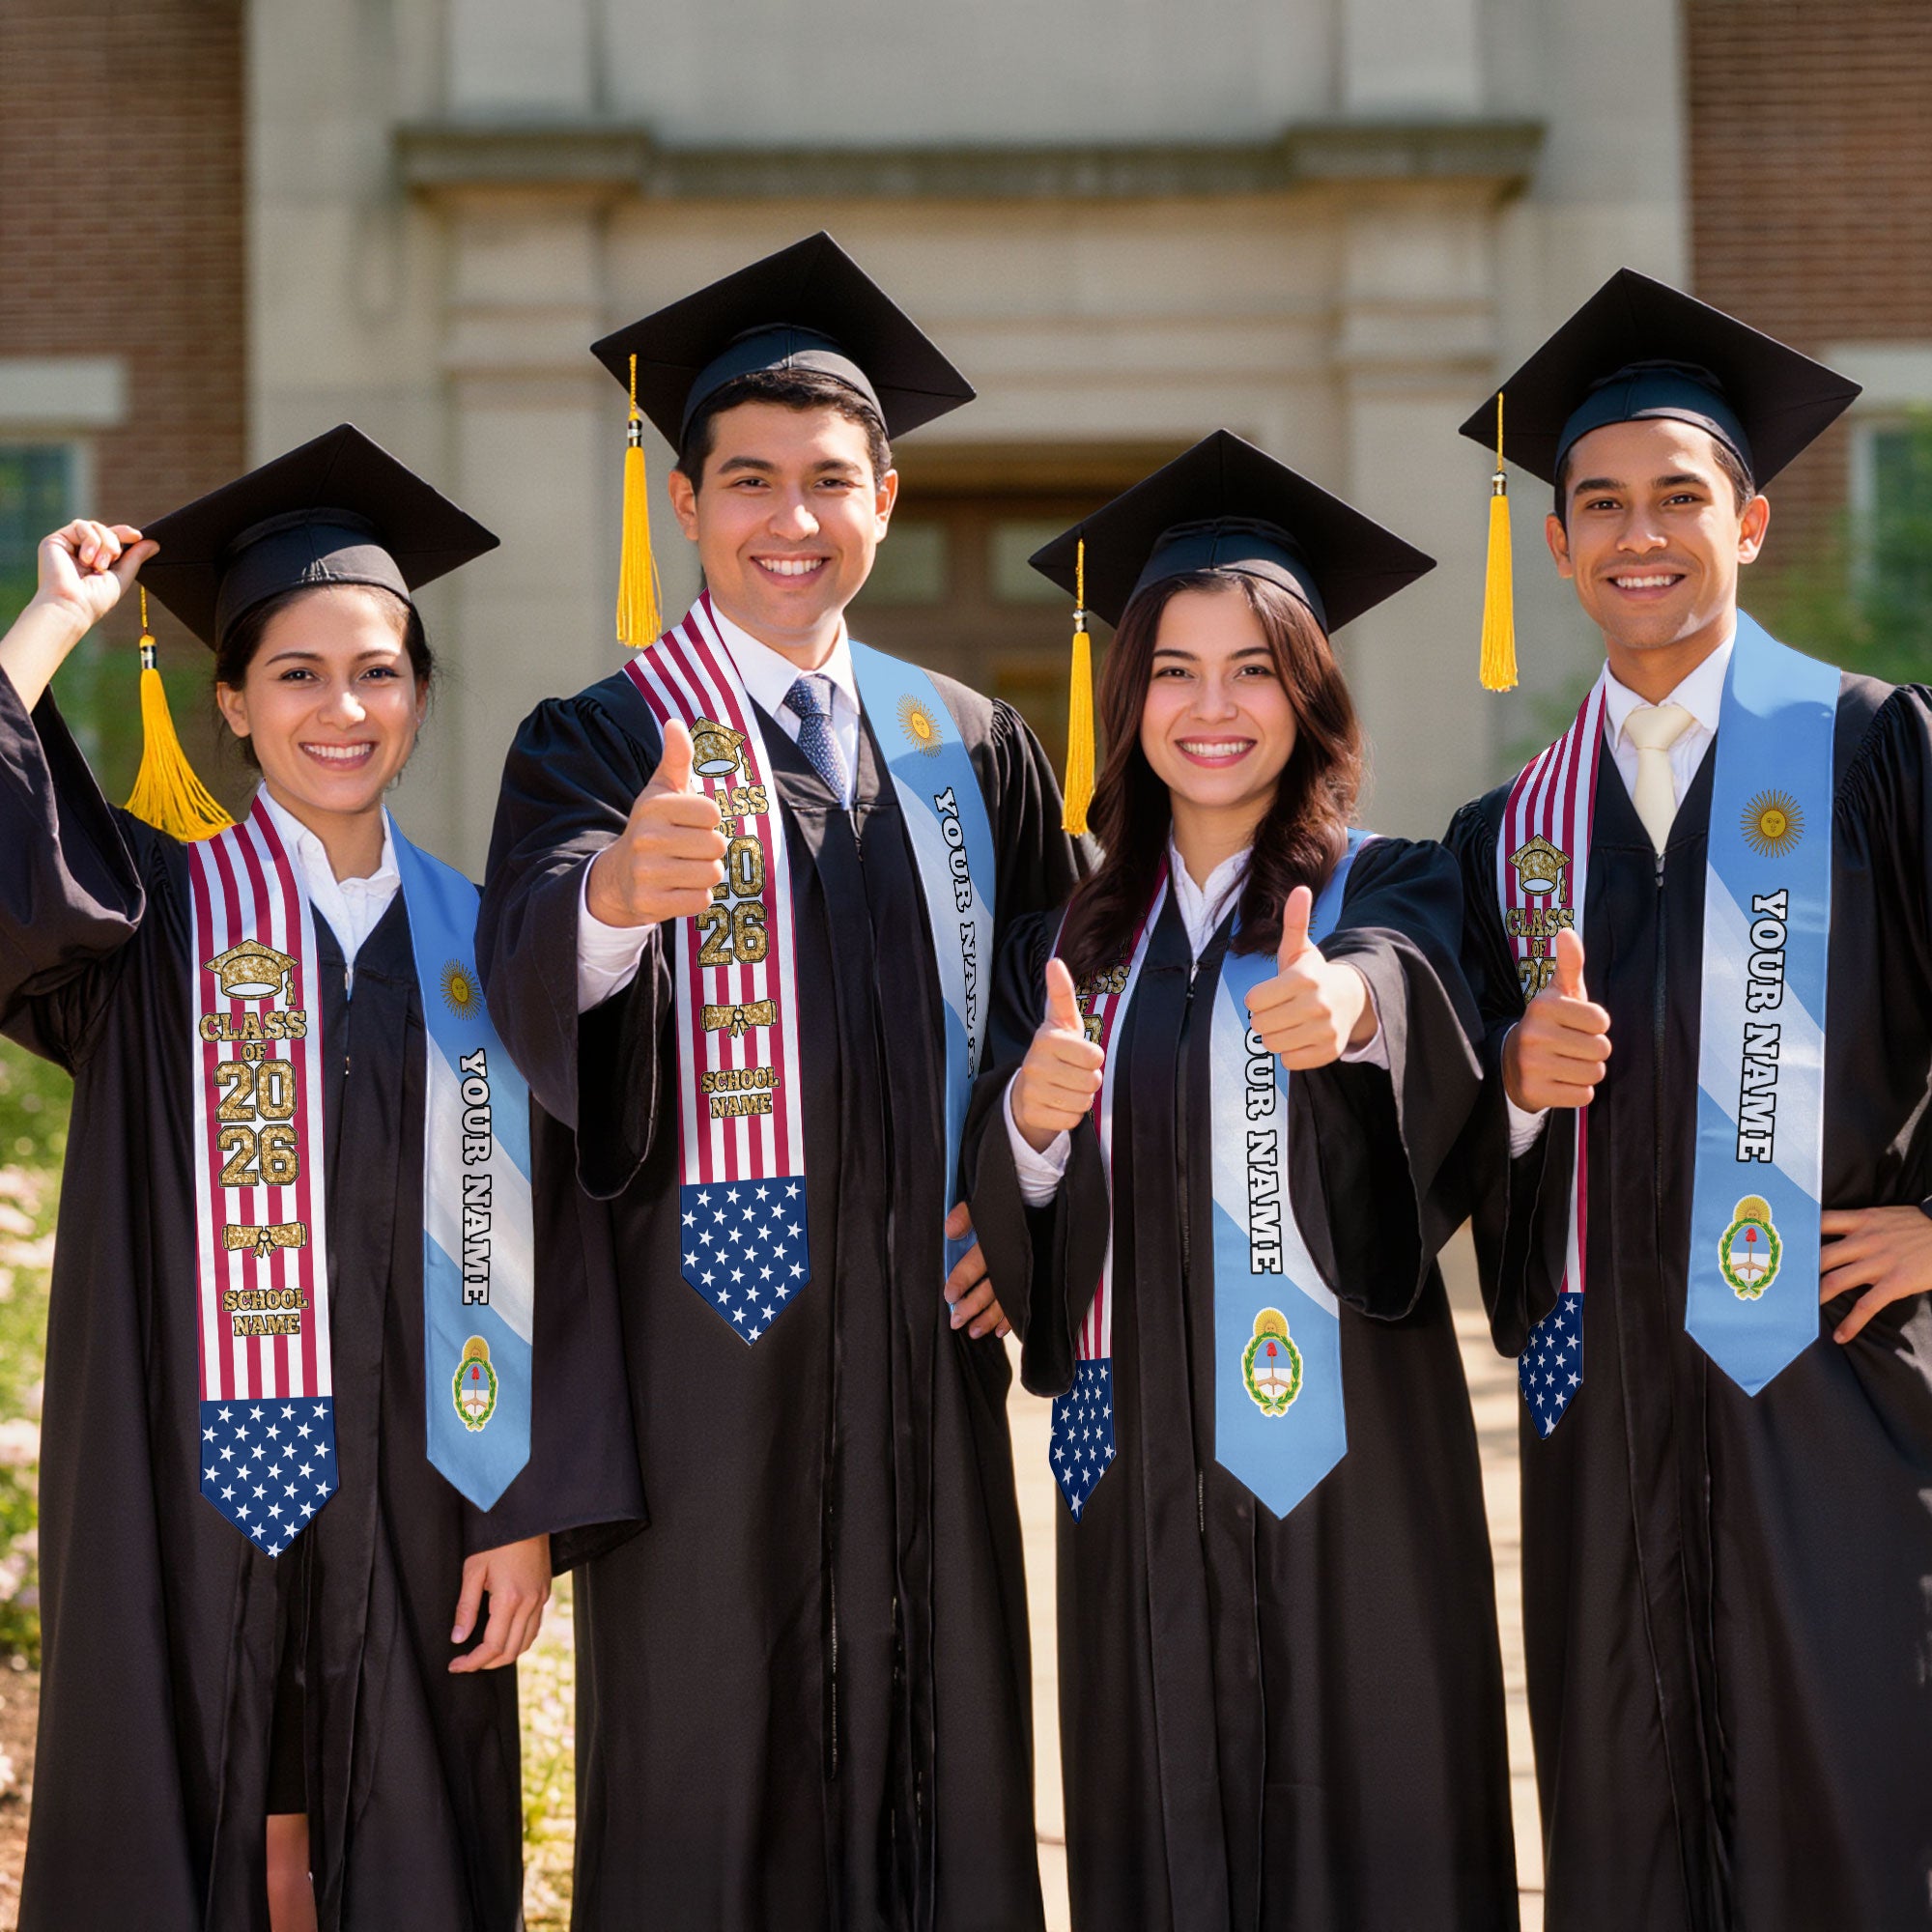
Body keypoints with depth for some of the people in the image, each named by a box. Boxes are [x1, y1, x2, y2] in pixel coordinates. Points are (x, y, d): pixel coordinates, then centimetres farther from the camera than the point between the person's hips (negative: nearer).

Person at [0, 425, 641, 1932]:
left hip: (409, 1500, 2)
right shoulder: (155, 915, 2)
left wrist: (529, 1511, -2)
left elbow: (528, 1246, 4)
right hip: (188, 1488, -2)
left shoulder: (472, 945, 7)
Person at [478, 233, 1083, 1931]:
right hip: (706, 1330, -3)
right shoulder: (600, 743, -2)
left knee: (937, 1762, 7)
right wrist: (618, 887, -44)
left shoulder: (969, 749, 11)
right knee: (709, 1785, 0)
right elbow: (532, 974, -21)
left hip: (923, 1336, 4)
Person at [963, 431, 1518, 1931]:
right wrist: (1030, 1122, -14)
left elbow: (1411, 984, -24)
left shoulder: (1391, 891, 1)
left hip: (1342, 1450, -3)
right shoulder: (1074, 944, 11)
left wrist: (1350, 1002, -46)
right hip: (1137, 1463, 3)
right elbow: (1006, 1229, 7)